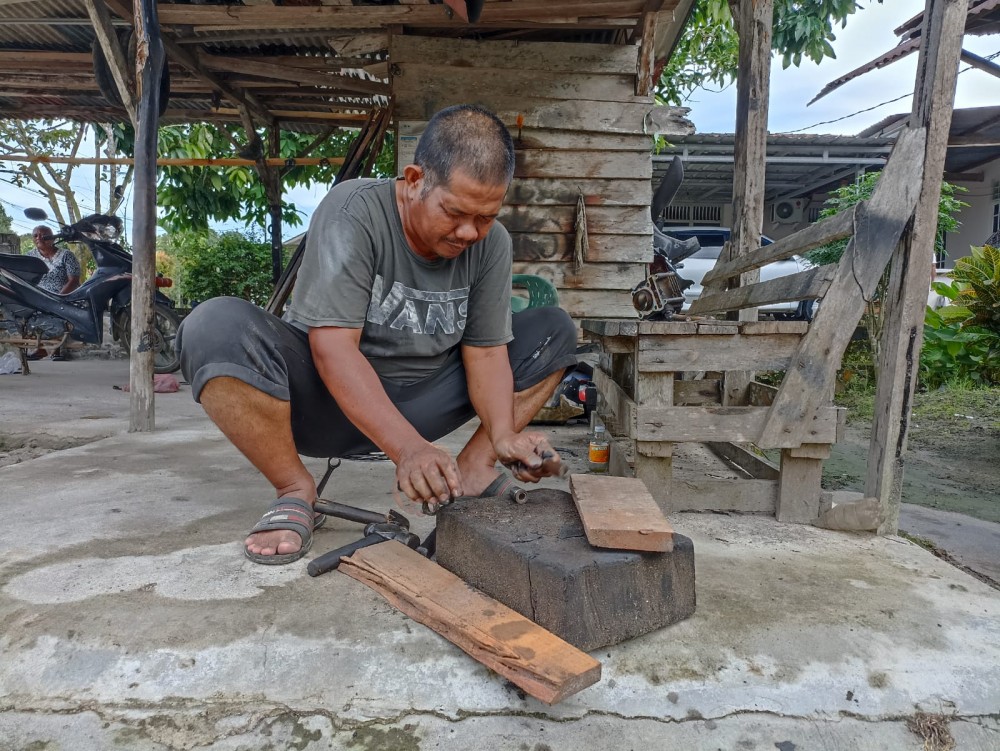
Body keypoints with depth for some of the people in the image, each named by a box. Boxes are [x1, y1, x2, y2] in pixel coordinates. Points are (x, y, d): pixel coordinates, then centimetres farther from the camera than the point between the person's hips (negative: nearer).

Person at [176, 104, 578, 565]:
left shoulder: (492, 242, -7)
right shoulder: (353, 212, -21)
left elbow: (485, 351, -8)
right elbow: (332, 348, -28)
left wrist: (502, 434, -26)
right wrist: (407, 447, -38)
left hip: (418, 401, 4)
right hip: (327, 396, -3)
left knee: (555, 331, -2)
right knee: (216, 326, -32)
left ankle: (473, 471, -8)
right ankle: (295, 491, -14)